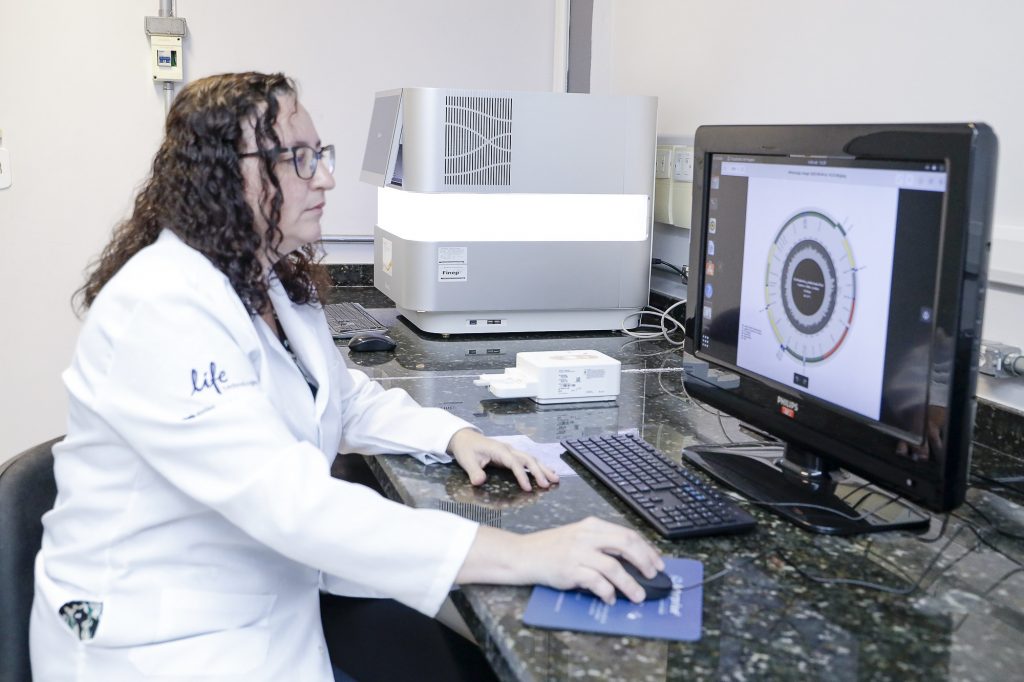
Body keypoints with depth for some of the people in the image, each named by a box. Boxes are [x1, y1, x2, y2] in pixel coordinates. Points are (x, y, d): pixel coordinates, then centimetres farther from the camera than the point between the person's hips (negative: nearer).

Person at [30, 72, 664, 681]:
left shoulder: (278, 283, 5)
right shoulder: (161, 308, -25)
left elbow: (350, 397, 18)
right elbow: (290, 500, -33)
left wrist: (456, 435, -2)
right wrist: (522, 556, -36)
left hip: (280, 601, 8)